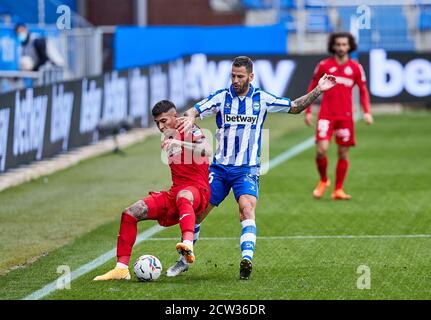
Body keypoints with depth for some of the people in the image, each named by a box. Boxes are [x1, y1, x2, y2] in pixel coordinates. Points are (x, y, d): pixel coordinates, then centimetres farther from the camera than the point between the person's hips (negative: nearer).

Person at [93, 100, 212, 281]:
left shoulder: (191, 131, -4)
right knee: (130, 213, -5)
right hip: (174, 193, 8)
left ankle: (188, 245, -71)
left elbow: (207, 151, -26)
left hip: (198, 190, -8)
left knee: (183, 196, -44)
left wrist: (179, 143, -33)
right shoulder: (169, 138, 18)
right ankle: (121, 268, -6)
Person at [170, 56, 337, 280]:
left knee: (247, 209, -26)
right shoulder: (222, 97, 1)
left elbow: (295, 107, 12)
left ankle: (246, 259, -37)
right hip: (220, 167, 1)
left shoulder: (262, 99, 3)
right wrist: (189, 118, -30)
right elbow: (194, 111, -5)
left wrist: (318, 90, 1)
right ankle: (184, 259, 18)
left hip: (247, 169, -1)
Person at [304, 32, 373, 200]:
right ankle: (323, 181, 13)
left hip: (346, 116, 1)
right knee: (321, 150, -13)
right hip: (326, 115, -1)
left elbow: (363, 91, 11)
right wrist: (308, 111, 5)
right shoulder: (324, 65, 3)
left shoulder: (356, 68, 5)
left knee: (343, 153, 1)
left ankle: (338, 190, 11)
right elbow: (312, 88, 10)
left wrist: (367, 112, -2)